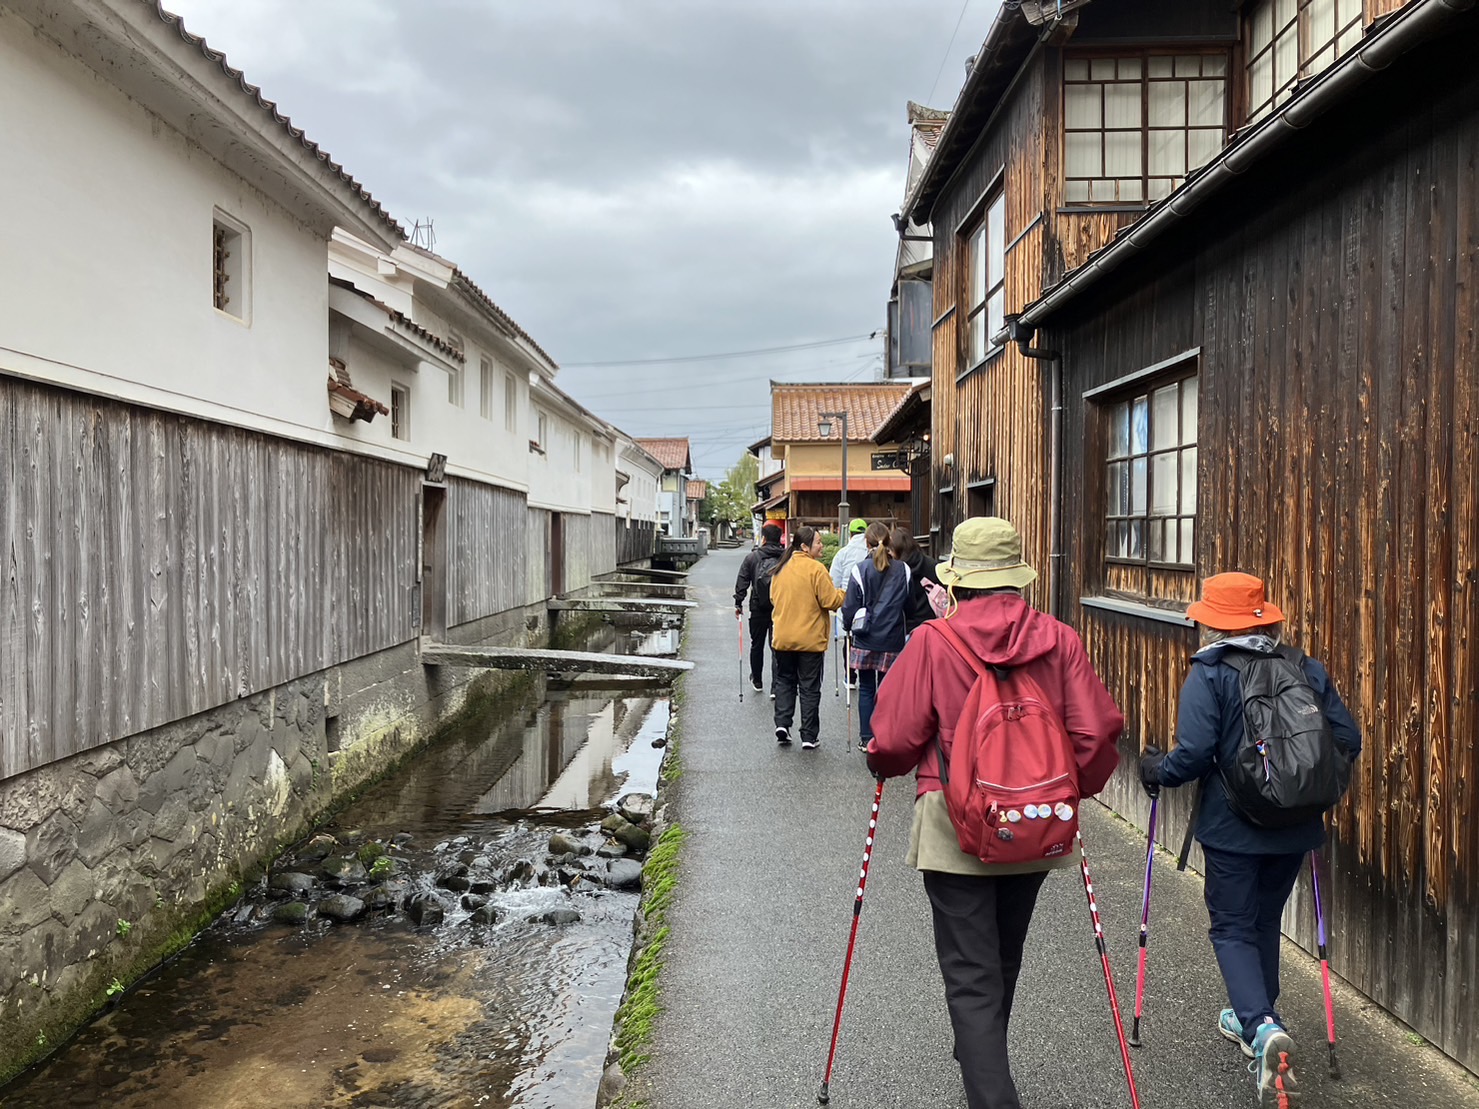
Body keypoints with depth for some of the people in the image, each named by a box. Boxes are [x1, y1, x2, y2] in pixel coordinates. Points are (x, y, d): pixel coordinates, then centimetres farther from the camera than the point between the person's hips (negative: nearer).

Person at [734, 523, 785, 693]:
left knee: (757, 645, 15)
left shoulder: (752, 557, -1)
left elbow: (742, 582, -2)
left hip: (759, 608, 0)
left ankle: (757, 681, 25)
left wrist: (738, 603, 5)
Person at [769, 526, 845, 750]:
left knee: (784, 681, 19)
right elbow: (831, 601, -16)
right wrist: (845, 593, 2)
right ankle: (809, 736, 8)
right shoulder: (815, 568, -15)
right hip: (810, 639, -5)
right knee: (810, 687, 4)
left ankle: (782, 724, 6)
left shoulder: (780, 569, 5)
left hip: (782, 638, 5)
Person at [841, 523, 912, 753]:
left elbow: (850, 606, -5)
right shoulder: (903, 570, 0)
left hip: (865, 640, -2)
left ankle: (867, 738, 11)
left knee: (866, 690, 8)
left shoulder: (860, 569, -8)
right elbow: (910, 605, 9)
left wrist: (848, 626, 12)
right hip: (892, 640, 2)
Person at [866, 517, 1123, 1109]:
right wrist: (1071, 791, 12)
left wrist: (883, 764, 11)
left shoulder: (932, 642, -14)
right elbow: (1098, 731, -6)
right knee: (1003, 962, 26)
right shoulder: (1059, 639, -6)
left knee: (970, 977, 4)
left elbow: (893, 739, -12)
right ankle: (982, 1059, 48)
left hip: (955, 831, -4)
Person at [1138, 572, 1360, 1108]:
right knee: (1264, 922, 23)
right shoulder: (1307, 670, 2)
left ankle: (1262, 1029, -14)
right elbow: (1348, 739, 1)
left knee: (1232, 927, 6)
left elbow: (1195, 753, -21)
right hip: (1295, 825, 5)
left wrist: (1157, 771, -2)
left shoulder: (1208, 675, -12)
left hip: (1232, 827, -5)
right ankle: (1254, 1019, 36)